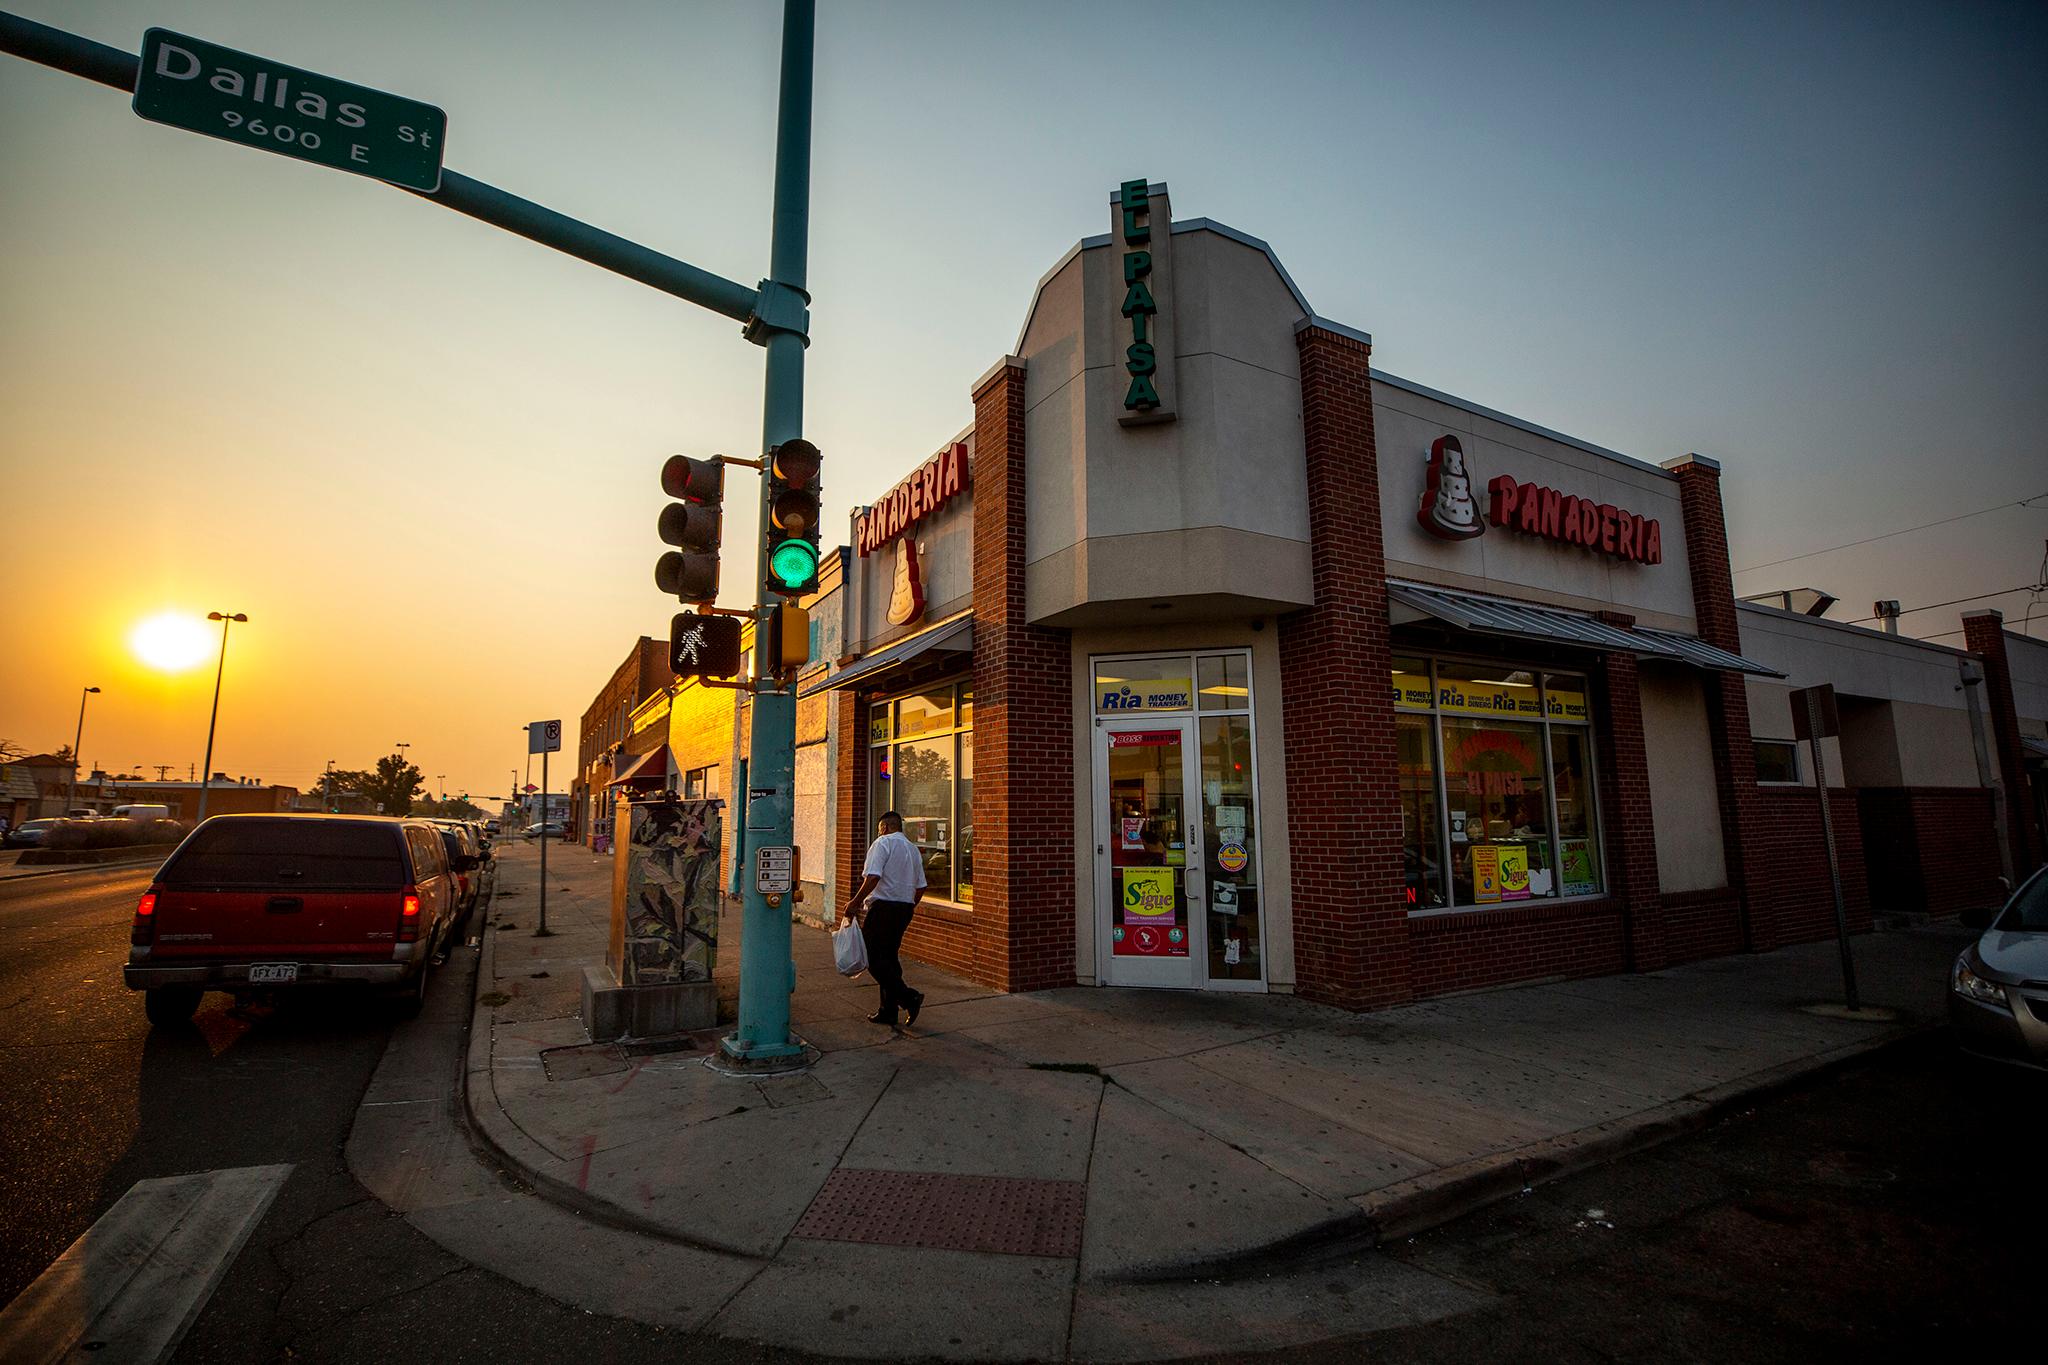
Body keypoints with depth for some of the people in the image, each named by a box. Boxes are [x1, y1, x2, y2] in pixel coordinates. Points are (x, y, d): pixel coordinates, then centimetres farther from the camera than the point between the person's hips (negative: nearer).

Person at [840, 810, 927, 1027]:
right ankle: (888, 1012, 14)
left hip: (883, 906, -8)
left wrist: (854, 903, -14)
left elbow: (873, 878, -19)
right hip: (905, 908, 8)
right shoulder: (913, 849, 17)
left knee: (875, 959, -5)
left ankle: (909, 997, -15)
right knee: (889, 957, 13)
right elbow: (920, 887, 16)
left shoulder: (882, 843, -6)